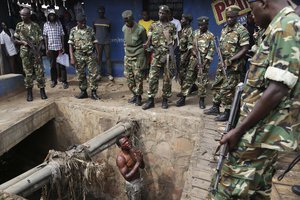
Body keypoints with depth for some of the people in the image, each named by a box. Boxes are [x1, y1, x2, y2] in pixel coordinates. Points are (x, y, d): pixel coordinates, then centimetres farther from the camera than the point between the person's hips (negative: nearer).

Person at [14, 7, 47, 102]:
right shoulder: (19, 26, 6)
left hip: (36, 52, 0)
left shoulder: (36, 26, 4)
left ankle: (42, 90, 8)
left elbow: (40, 40, 4)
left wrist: (38, 50, -11)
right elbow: (15, 40, 10)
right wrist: (23, 42, -11)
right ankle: (29, 92, 12)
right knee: (28, 73, 4)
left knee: (39, 71, -1)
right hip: (25, 53, 1)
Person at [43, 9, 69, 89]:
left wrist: (63, 47, -1)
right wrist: (46, 48, 1)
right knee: (52, 65, 8)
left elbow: (62, 36, 4)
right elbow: (45, 37, 5)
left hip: (59, 47, -1)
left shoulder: (59, 24, 3)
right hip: (51, 48, 1)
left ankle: (64, 81, 2)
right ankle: (53, 80, 19)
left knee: (61, 64, -2)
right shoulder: (46, 25, 4)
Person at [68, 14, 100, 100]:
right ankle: (83, 92, 21)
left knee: (93, 74, -3)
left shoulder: (90, 30, 4)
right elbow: (70, 44, 0)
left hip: (90, 55, 0)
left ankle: (94, 92, 6)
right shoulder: (73, 31, 2)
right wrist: (72, 57, -8)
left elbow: (95, 42, 7)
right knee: (81, 75, 7)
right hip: (79, 56, 0)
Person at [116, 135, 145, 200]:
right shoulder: (120, 158, -27)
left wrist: (141, 159, -19)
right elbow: (127, 177, -29)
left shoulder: (133, 151, -4)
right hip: (132, 185, -7)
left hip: (139, 180, 7)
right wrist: (137, 163, -32)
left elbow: (142, 166, 3)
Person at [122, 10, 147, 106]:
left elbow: (145, 43, -4)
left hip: (138, 56, -6)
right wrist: (126, 50, 18)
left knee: (138, 77, -4)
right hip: (127, 56, 6)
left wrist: (142, 57, -5)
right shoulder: (124, 28, 6)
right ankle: (135, 95, 21)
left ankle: (138, 97, 8)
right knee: (128, 77, 8)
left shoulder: (140, 29, -12)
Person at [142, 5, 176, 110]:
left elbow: (175, 41, 6)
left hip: (168, 55, -1)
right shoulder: (153, 25, 10)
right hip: (156, 55, 1)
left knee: (167, 78, 4)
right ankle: (150, 100, 6)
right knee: (153, 77, -2)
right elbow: (149, 39, 4)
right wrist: (147, 43, -18)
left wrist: (171, 44, -16)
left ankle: (165, 99, 15)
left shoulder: (172, 26, 5)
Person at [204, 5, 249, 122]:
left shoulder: (241, 30, -10)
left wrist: (231, 60, -21)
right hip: (222, 63, 8)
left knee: (227, 89, -6)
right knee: (217, 85, 13)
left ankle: (227, 113, 6)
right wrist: (219, 50, -2)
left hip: (233, 65, -8)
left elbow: (245, 49, -15)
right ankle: (215, 108, 27)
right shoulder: (224, 30, 12)